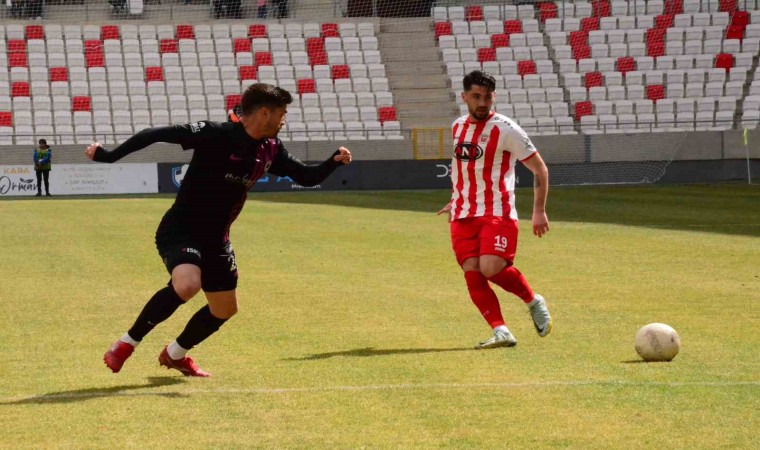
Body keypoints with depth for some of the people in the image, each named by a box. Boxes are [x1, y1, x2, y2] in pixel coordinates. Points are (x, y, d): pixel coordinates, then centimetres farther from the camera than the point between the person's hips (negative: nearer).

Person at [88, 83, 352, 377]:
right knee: (187, 285, -33)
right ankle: (126, 344, -15)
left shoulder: (271, 150, 1)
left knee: (225, 309, 14)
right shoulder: (216, 135, -21)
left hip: (215, 240, 8)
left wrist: (334, 162, -10)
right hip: (180, 231, -8)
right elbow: (159, 134, -21)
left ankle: (175, 354, 40)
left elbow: (306, 177, 10)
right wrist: (109, 156, -21)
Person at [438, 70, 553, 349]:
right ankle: (501, 332, -11)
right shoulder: (457, 127, 13)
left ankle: (533, 302, 5)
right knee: (472, 272, -12)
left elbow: (539, 169, -2)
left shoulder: (506, 130, -6)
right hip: (463, 216, 6)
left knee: (491, 268, -22)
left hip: (497, 213, -5)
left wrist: (539, 211, -7)